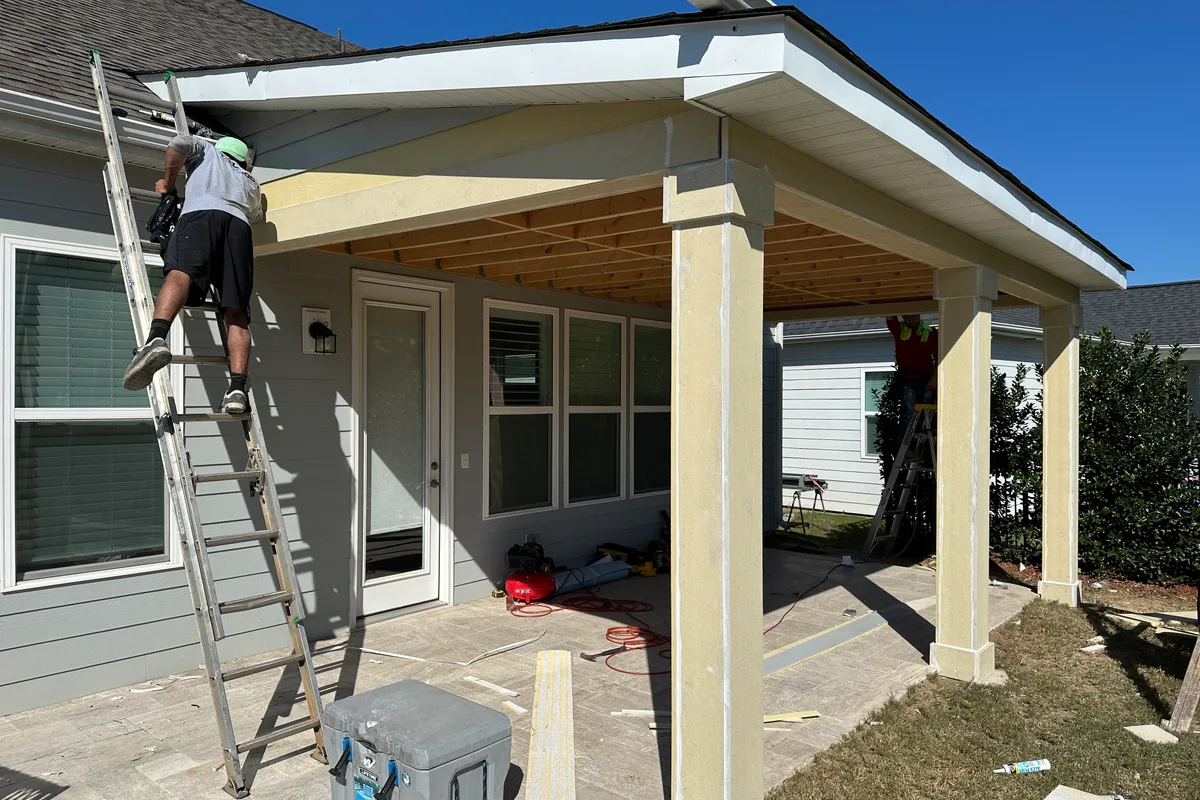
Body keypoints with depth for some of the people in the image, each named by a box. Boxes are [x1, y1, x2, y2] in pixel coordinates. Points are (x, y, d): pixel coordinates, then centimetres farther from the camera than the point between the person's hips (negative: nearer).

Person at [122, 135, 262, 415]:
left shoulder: (207, 149, 34)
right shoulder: (250, 182, 40)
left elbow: (178, 144, 16)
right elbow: (256, 215, 48)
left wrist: (168, 183, 27)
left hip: (201, 212, -2)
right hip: (239, 225, 3)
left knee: (180, 274, -27)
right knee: (236, 314, -6)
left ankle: (156, 339, -57)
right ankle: (237, 389, -23)